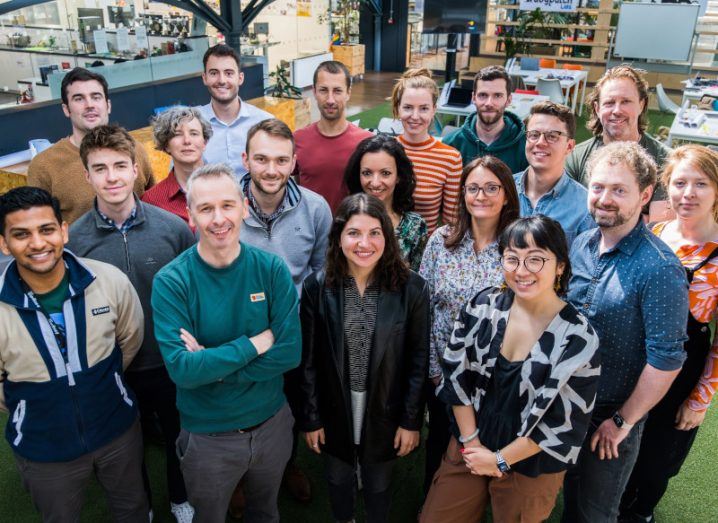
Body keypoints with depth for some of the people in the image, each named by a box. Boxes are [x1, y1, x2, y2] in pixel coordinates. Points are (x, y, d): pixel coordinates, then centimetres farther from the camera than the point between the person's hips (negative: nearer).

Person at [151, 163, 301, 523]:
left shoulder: (271, 269, -12)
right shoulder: (171, 281, -18)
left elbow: (289, 353, -17)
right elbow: (181, 369, -26)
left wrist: (212, 365, -23)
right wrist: (255, 344, -23)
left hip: (272, 423, 2)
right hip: (207, 436, -2)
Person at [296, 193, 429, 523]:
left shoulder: (411, 288, -14)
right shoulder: (317, 287, -13)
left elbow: (418, 362, -8)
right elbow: (308, 361, -7)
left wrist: (412, 420, -6)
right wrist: (310, 417, -4)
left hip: (385, 411, -1)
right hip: (334, 410, 1)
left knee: (378, 485, 21)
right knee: (338, 480, 25)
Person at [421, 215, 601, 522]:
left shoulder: (578, 338, -20)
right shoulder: (484, 306, -9)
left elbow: (566, 421, -16)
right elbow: (457, 373, -3)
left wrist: (500, 460, -10)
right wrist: (471, 441, -6)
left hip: (531, 466, -3)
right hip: (468, 448, 3)